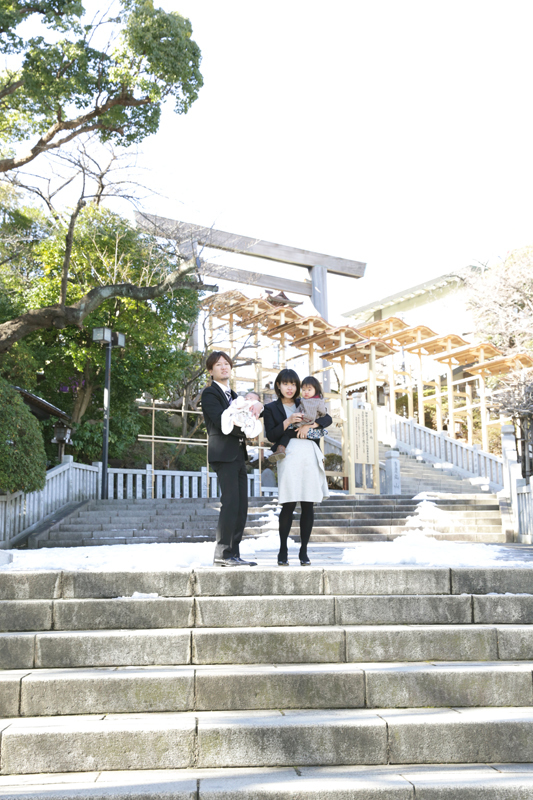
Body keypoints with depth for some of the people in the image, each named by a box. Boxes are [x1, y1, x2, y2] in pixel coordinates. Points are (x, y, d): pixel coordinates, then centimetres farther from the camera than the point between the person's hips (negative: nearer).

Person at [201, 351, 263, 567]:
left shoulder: (233, 394, 25)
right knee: (230, 503, -14)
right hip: (224, 454, -9)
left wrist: (256, 405, -5)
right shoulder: (209, 393, -3)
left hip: (238, 455, 9)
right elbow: (221, 422, -14)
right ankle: (222, 554, -9)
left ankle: (233, 553, 9)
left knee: (241, 506, 5)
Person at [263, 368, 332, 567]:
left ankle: (303, 551, 7)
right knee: (289, 504, -9)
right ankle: (283, 551, 3)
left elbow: (327, 419, 10)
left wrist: (309, 425, -5)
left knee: (308, 504, 0)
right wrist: (288, 422, -10)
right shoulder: (271, 408, 13)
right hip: (289, 454, -3)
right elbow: (271, 436, 2)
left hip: (310, 454, 3)